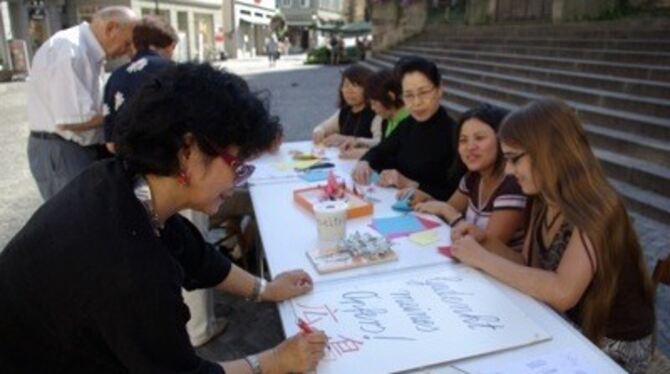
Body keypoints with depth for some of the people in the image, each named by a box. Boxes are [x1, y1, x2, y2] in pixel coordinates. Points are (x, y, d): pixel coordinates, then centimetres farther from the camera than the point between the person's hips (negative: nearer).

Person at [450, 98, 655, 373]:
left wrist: (482, 258, -29)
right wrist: (486, 242, -13)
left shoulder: (596, 209, -26)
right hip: (568, 327, 6)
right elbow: (530, 269, 1)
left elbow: (562, 293, -36)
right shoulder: (544, 203, -2)